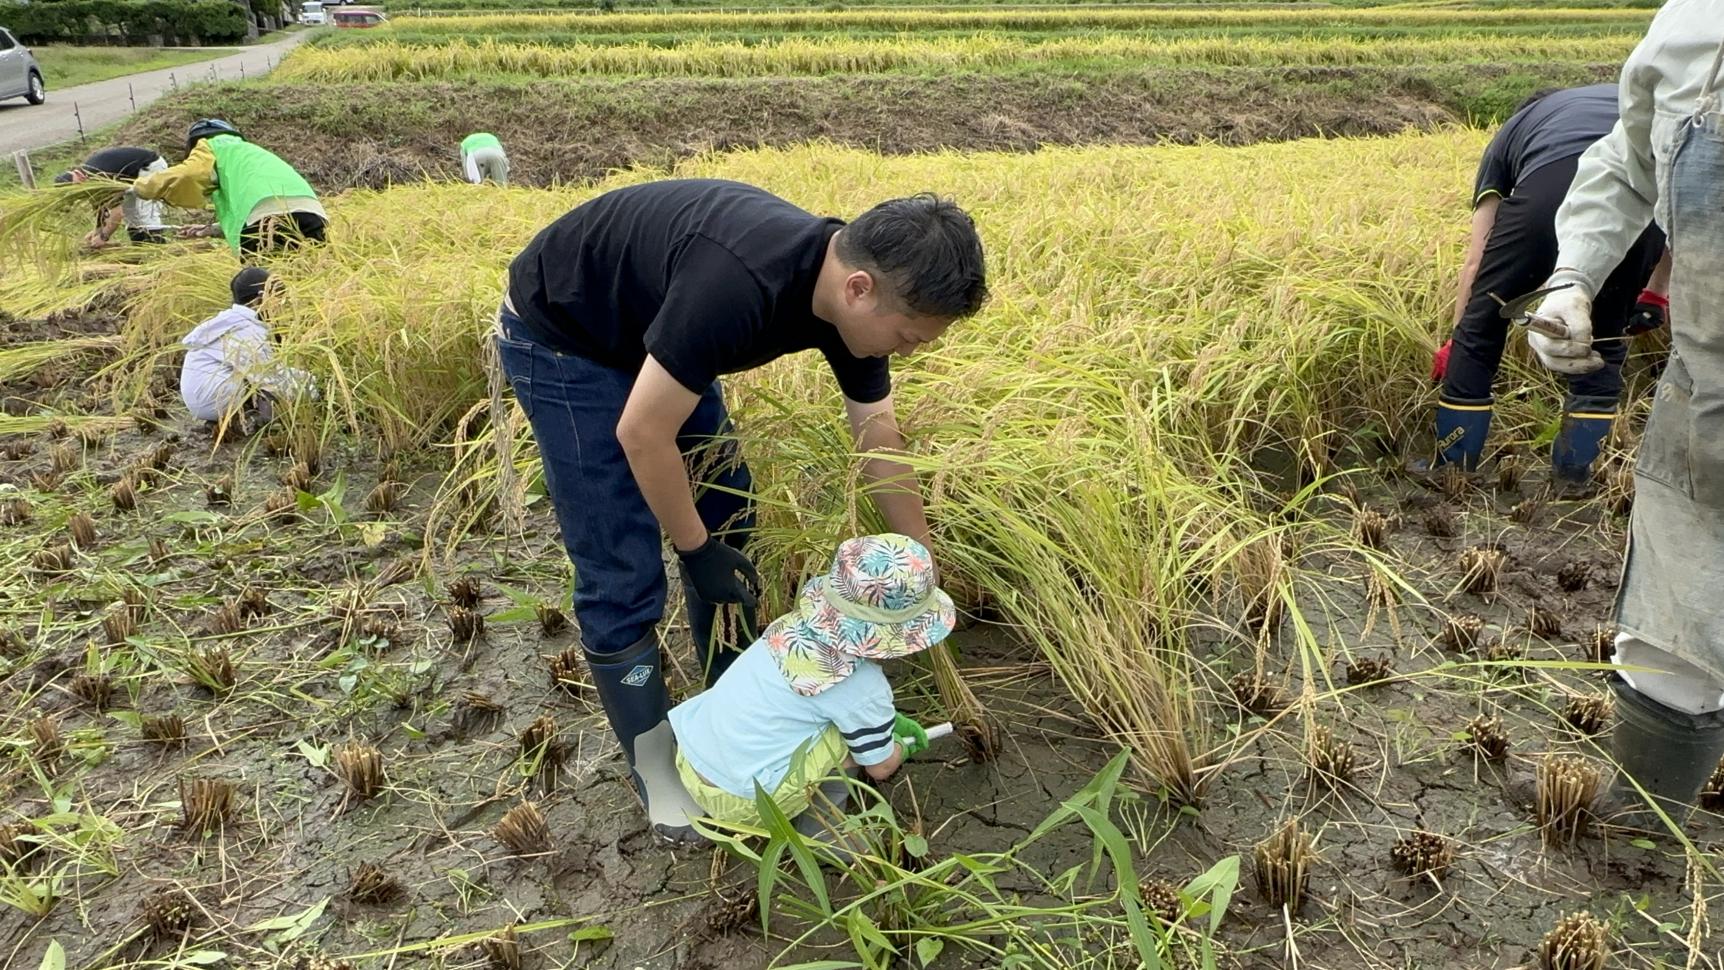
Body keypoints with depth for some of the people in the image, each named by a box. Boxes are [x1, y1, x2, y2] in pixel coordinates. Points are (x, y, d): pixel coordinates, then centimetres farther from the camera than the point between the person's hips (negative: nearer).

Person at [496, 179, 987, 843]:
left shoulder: (852, 292, -14)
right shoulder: (739, 286, -40)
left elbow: (879, 442, -1)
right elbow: (641, 433, -29)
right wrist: (696, 550, -16)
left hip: (646, 331, 8)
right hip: (558, 340, -8)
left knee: (727, 521, 9)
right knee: (623, 572, -6)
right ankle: (656, 771, 12)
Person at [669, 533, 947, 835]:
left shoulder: (799, 624, -1)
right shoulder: (863, 684, -19)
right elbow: (881, 767, -1)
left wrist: (892, 719, 28)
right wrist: (902, 748, 20)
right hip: (741, 800, -7)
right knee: (853, 732, -3)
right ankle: (819, 828, 10)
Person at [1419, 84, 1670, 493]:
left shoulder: (1510, 132, 36)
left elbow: (1477, 262, 30)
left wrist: (1456, 341, 38)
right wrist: (1656, 292, 35)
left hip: (1552, 193, -2)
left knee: (1482, 325, 17)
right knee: (1606, 338, 24)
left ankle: (1453, 466, 26)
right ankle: (1574, 473, 30)